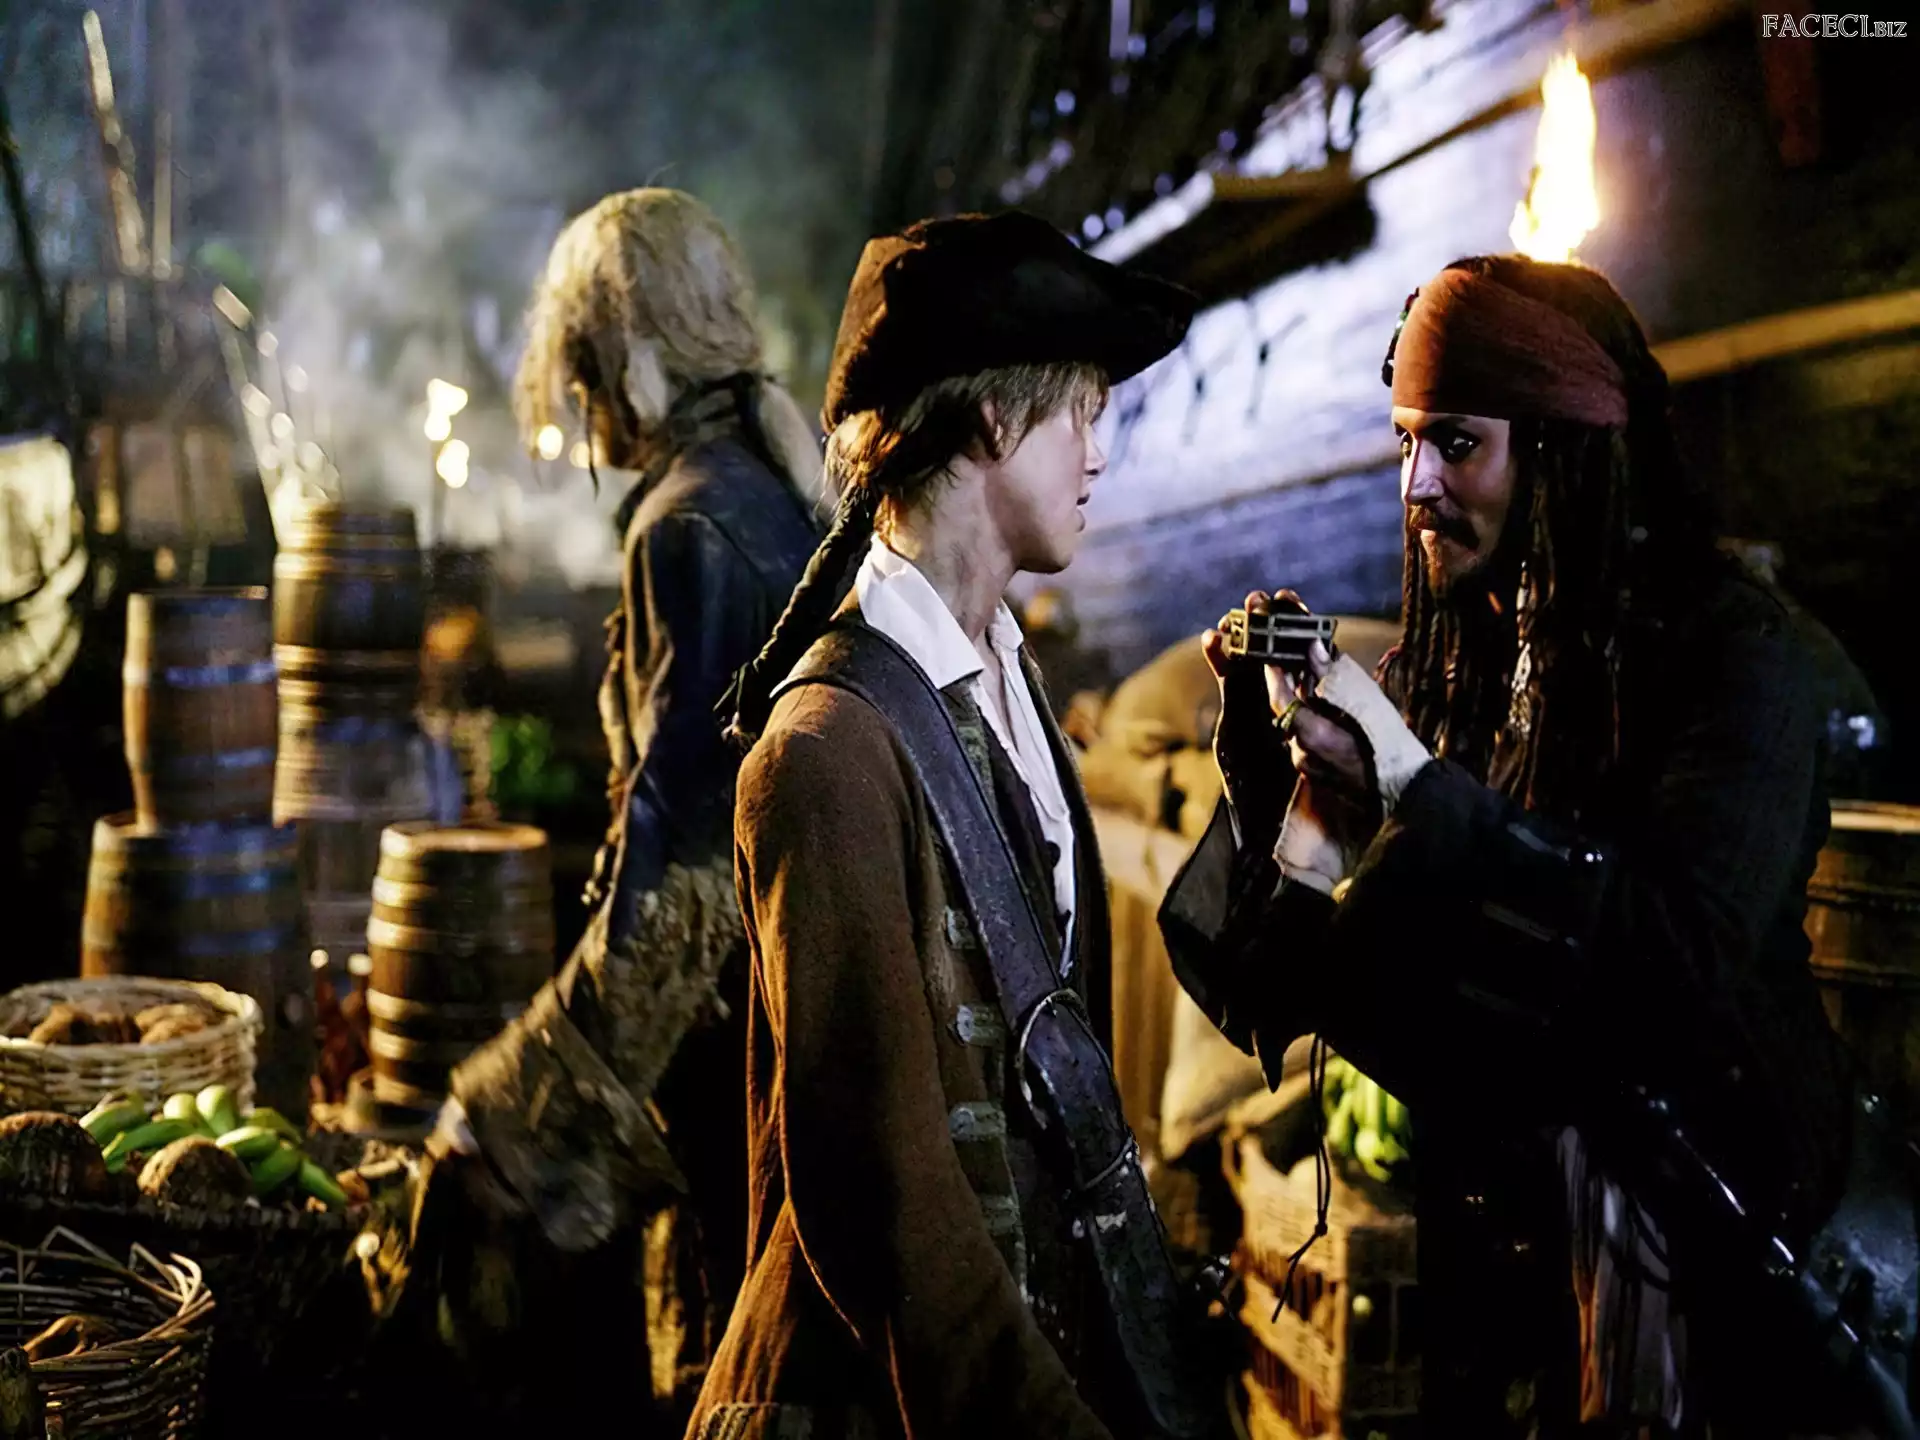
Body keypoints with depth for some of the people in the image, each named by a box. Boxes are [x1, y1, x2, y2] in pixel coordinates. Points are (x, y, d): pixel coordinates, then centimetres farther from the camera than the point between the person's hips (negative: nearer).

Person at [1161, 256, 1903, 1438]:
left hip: (1720, 1241, -4)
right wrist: (1282, 743, -15)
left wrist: (1415, 784, -29)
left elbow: (1686, 951, -26)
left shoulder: (1734, 653, -14)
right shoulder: (1450, 654, 0)